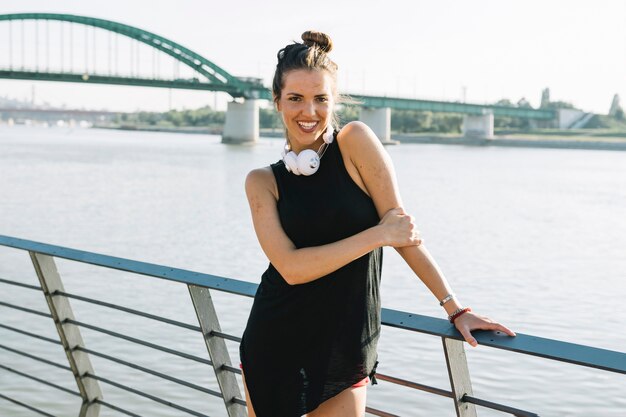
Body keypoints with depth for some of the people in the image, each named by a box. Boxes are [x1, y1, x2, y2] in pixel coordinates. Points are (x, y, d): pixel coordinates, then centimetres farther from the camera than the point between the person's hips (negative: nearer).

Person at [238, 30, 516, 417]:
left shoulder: (356, 141, -6)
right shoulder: (263, 182, -1)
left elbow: (403, 228, -6)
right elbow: (291, 267, -14)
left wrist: (455, 308, -7)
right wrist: (378, 234, -17)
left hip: (342, 353, -1)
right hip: (273, 346, 2)